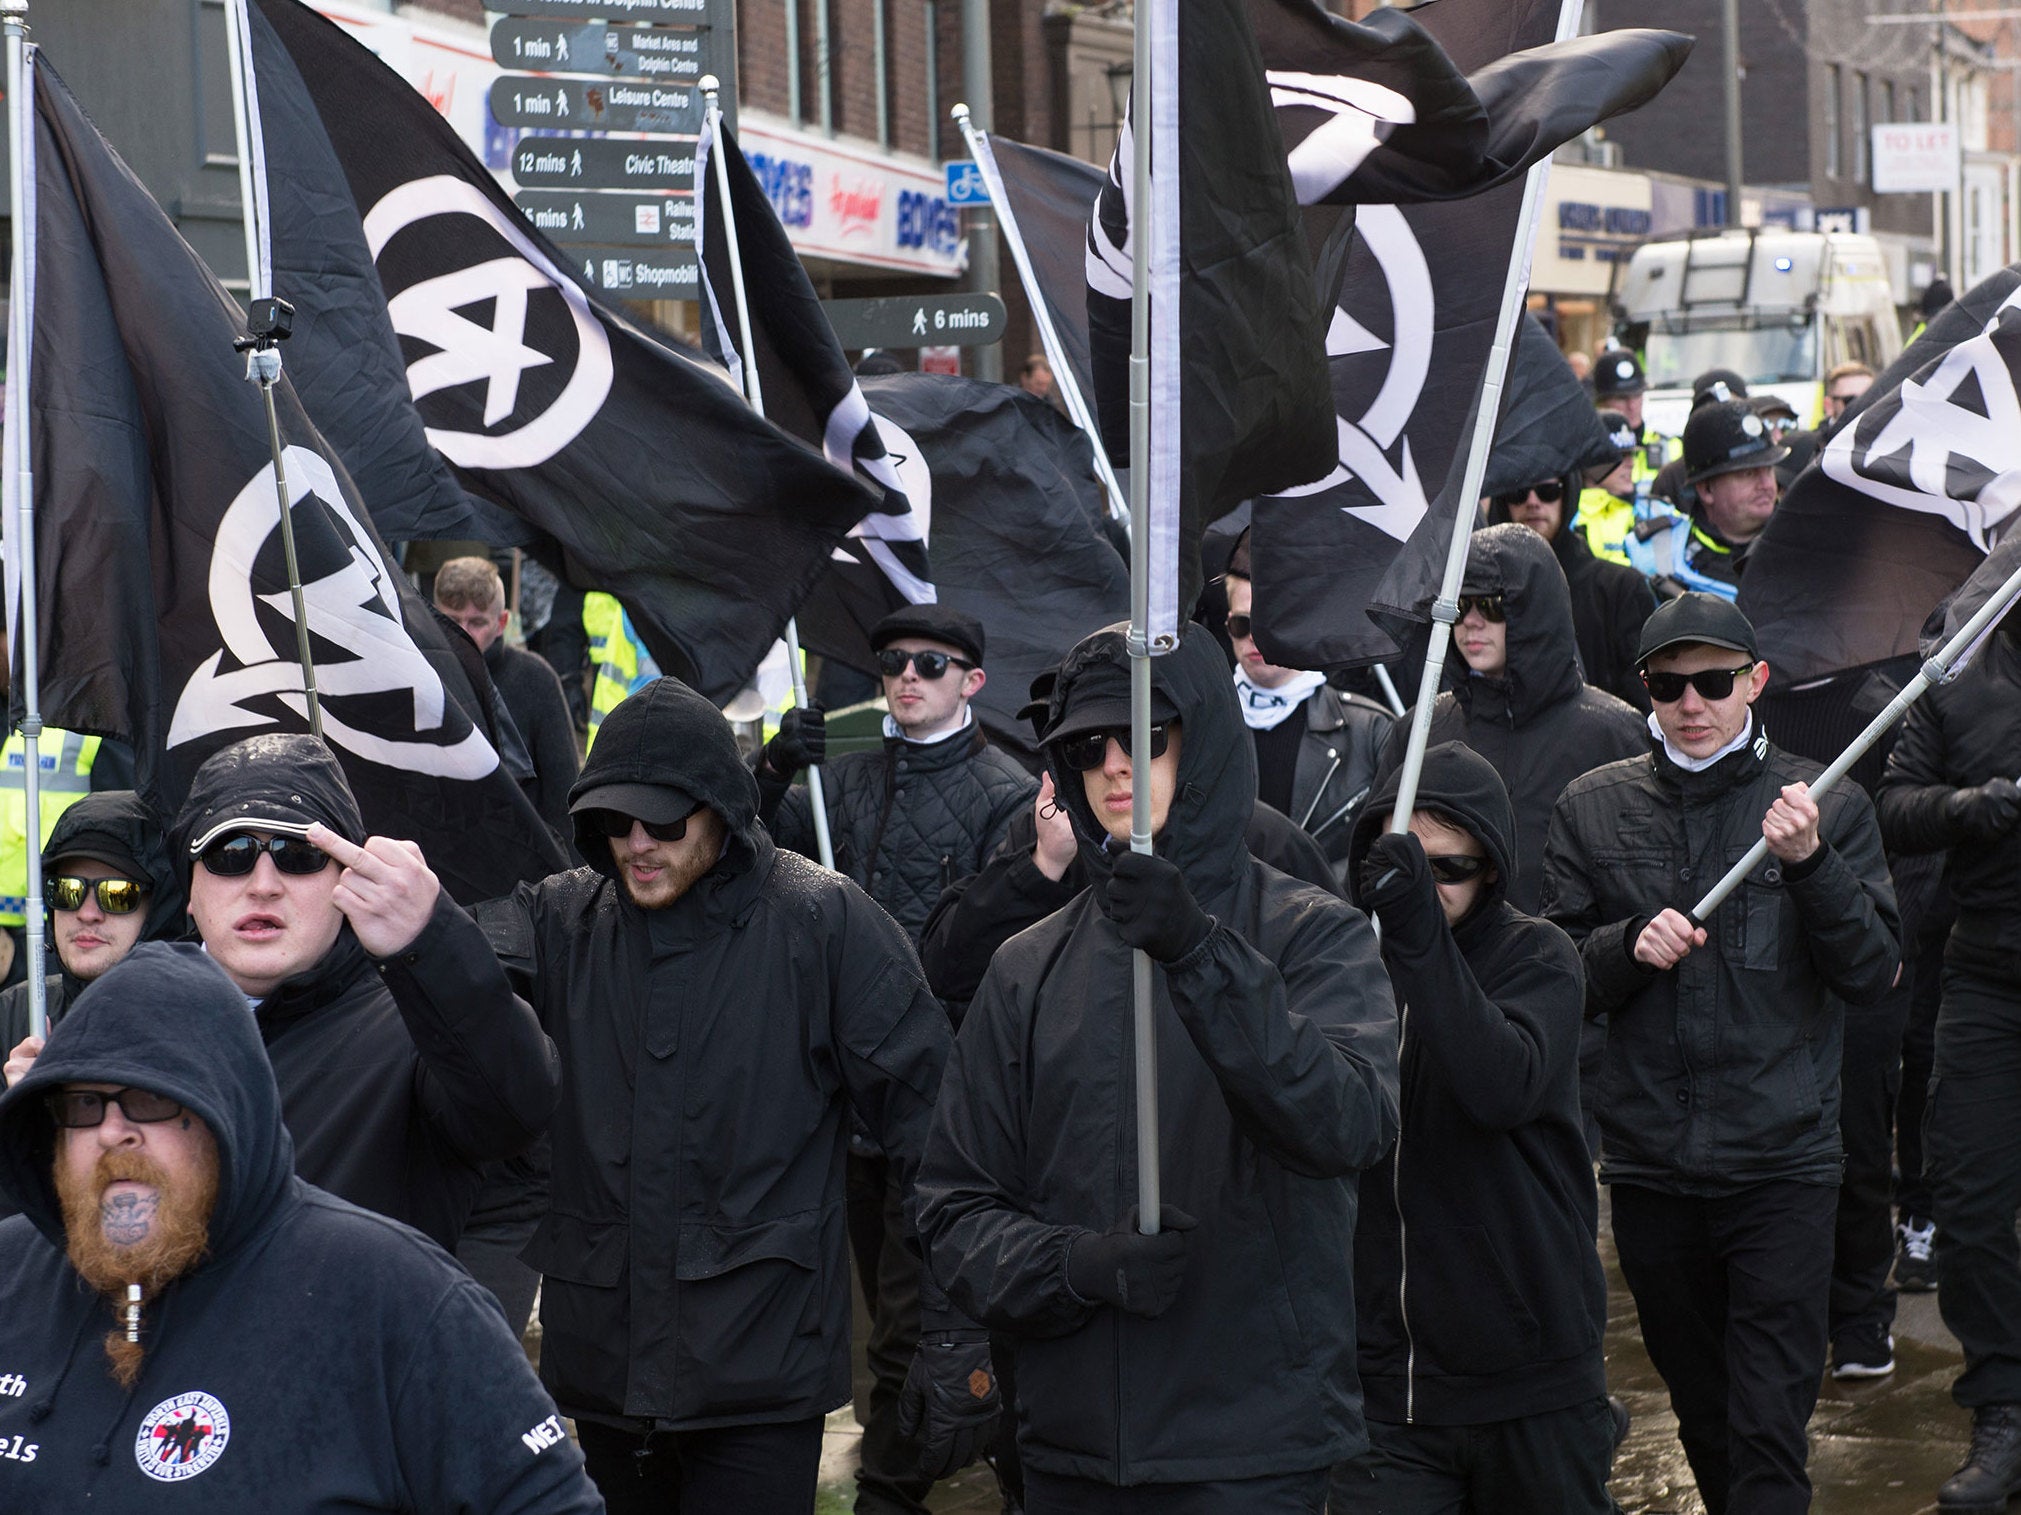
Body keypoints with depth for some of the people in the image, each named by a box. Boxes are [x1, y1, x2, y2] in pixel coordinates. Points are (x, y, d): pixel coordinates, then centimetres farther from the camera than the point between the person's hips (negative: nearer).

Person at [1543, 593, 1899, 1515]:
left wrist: (1810, 863, -19)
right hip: (1649, 1162, 3)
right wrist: (1630, 947, -14)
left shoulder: (1827, 807, 2)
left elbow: (1872, 973, -4)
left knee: (1769, 1424, -8)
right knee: (1700, 1409, 16)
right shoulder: (1595, 808, 7)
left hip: (1782, 1166, -3)